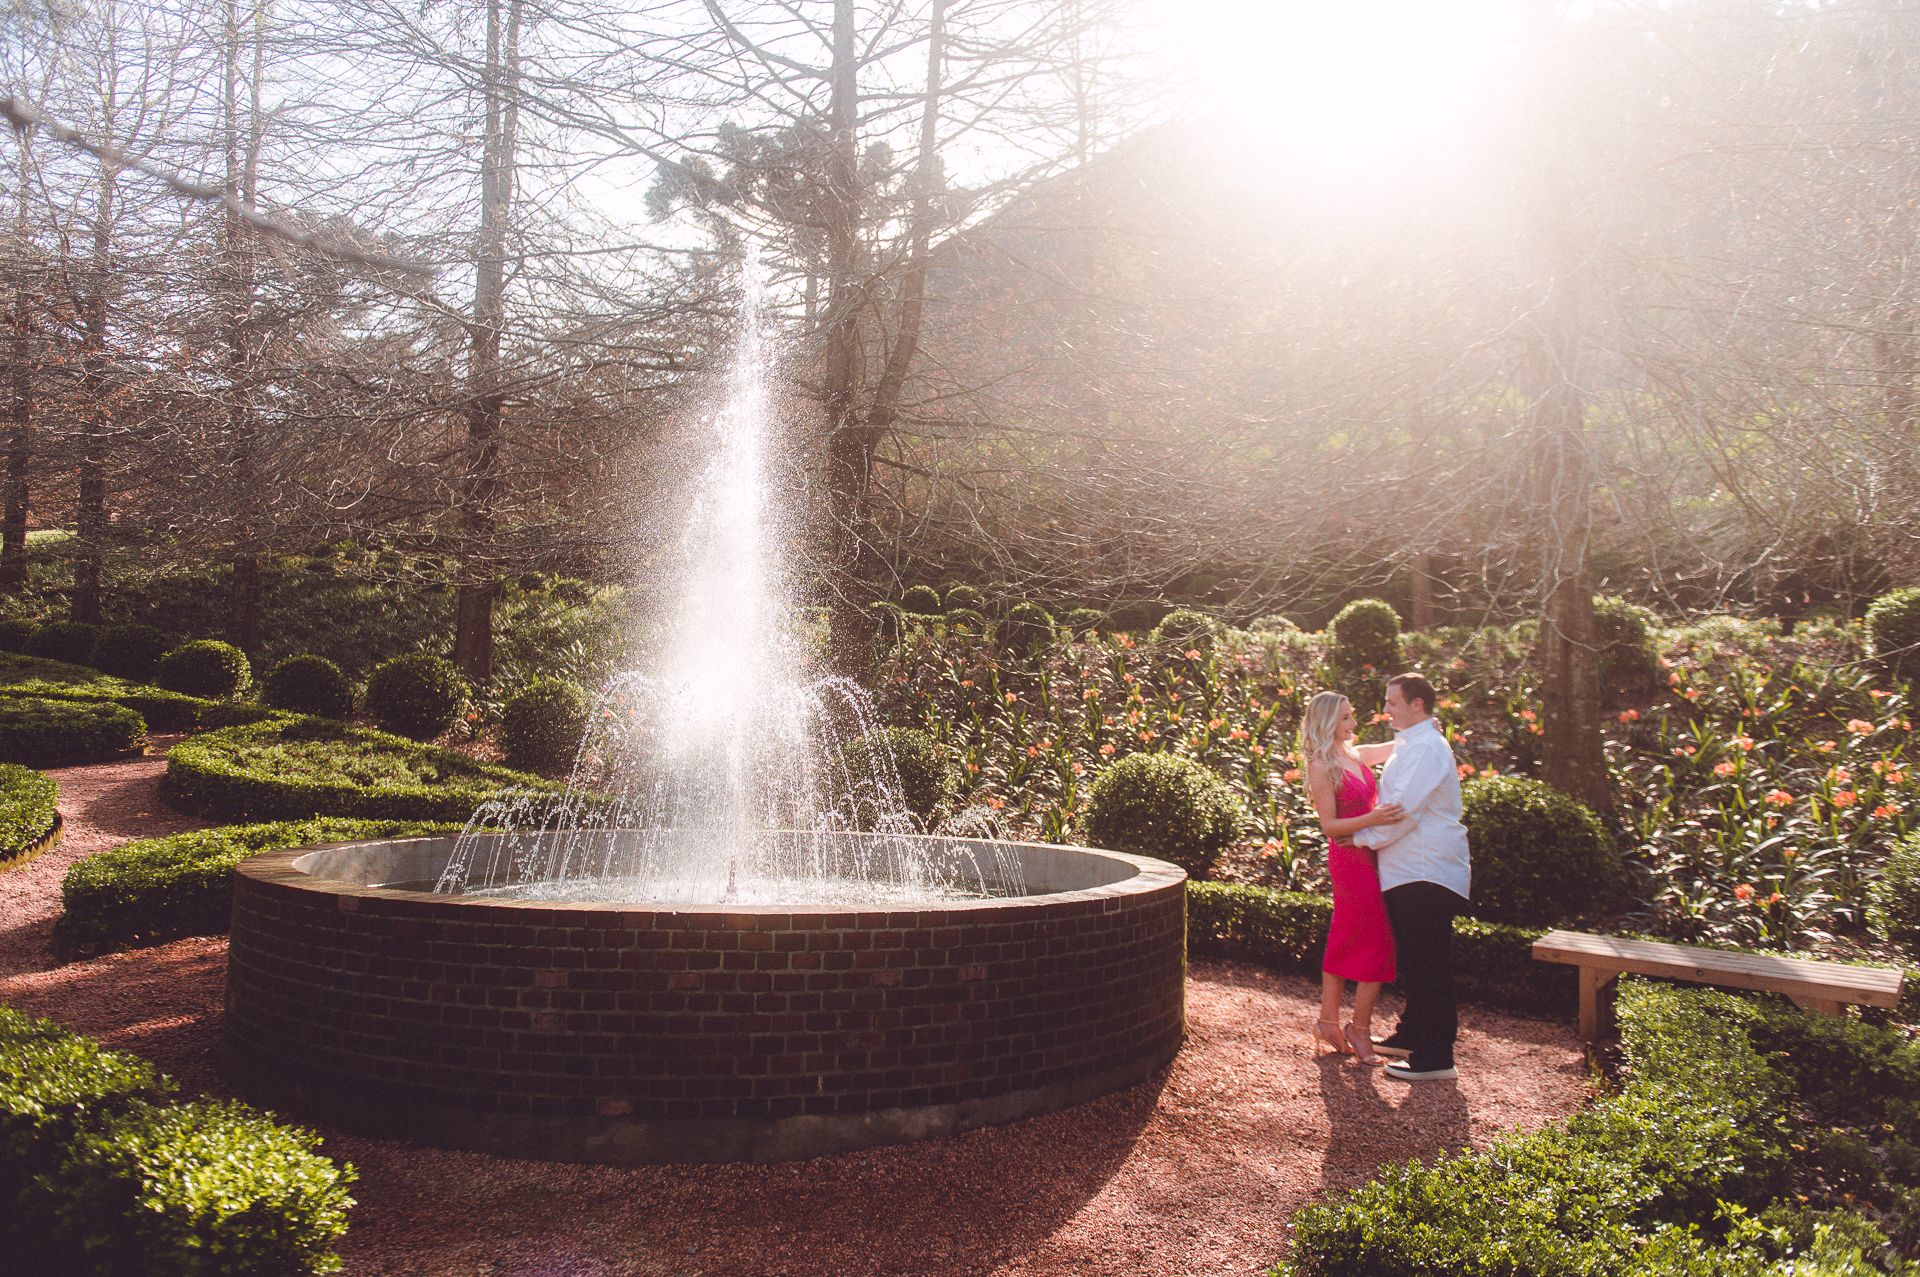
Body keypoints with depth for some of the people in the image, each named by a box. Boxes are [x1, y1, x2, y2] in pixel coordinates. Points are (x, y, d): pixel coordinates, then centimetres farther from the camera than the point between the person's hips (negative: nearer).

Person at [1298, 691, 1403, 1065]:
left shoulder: (1355, 754, 11)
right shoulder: (1321, 767, -11)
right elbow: (1329, 824, -15)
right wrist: (1373, 818, -27)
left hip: (1370, 855, 8)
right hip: (1350, 858, -8)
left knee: (1346, 942, 12)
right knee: (1378, 943, -5)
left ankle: (1329, 1022, 20)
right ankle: (1359, 1029, 6)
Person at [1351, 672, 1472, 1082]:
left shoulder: (1426, 748, -16)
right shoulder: (1410, 745, 17)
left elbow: (1402, 810, -22)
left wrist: (1364, 837, -11)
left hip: (1428, 874, -10)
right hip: (1406, 873, 10)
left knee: (1429, 965, -6)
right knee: (1412, 961, 19)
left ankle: (1436, 1058, 0)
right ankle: (1411, 1036, 30)